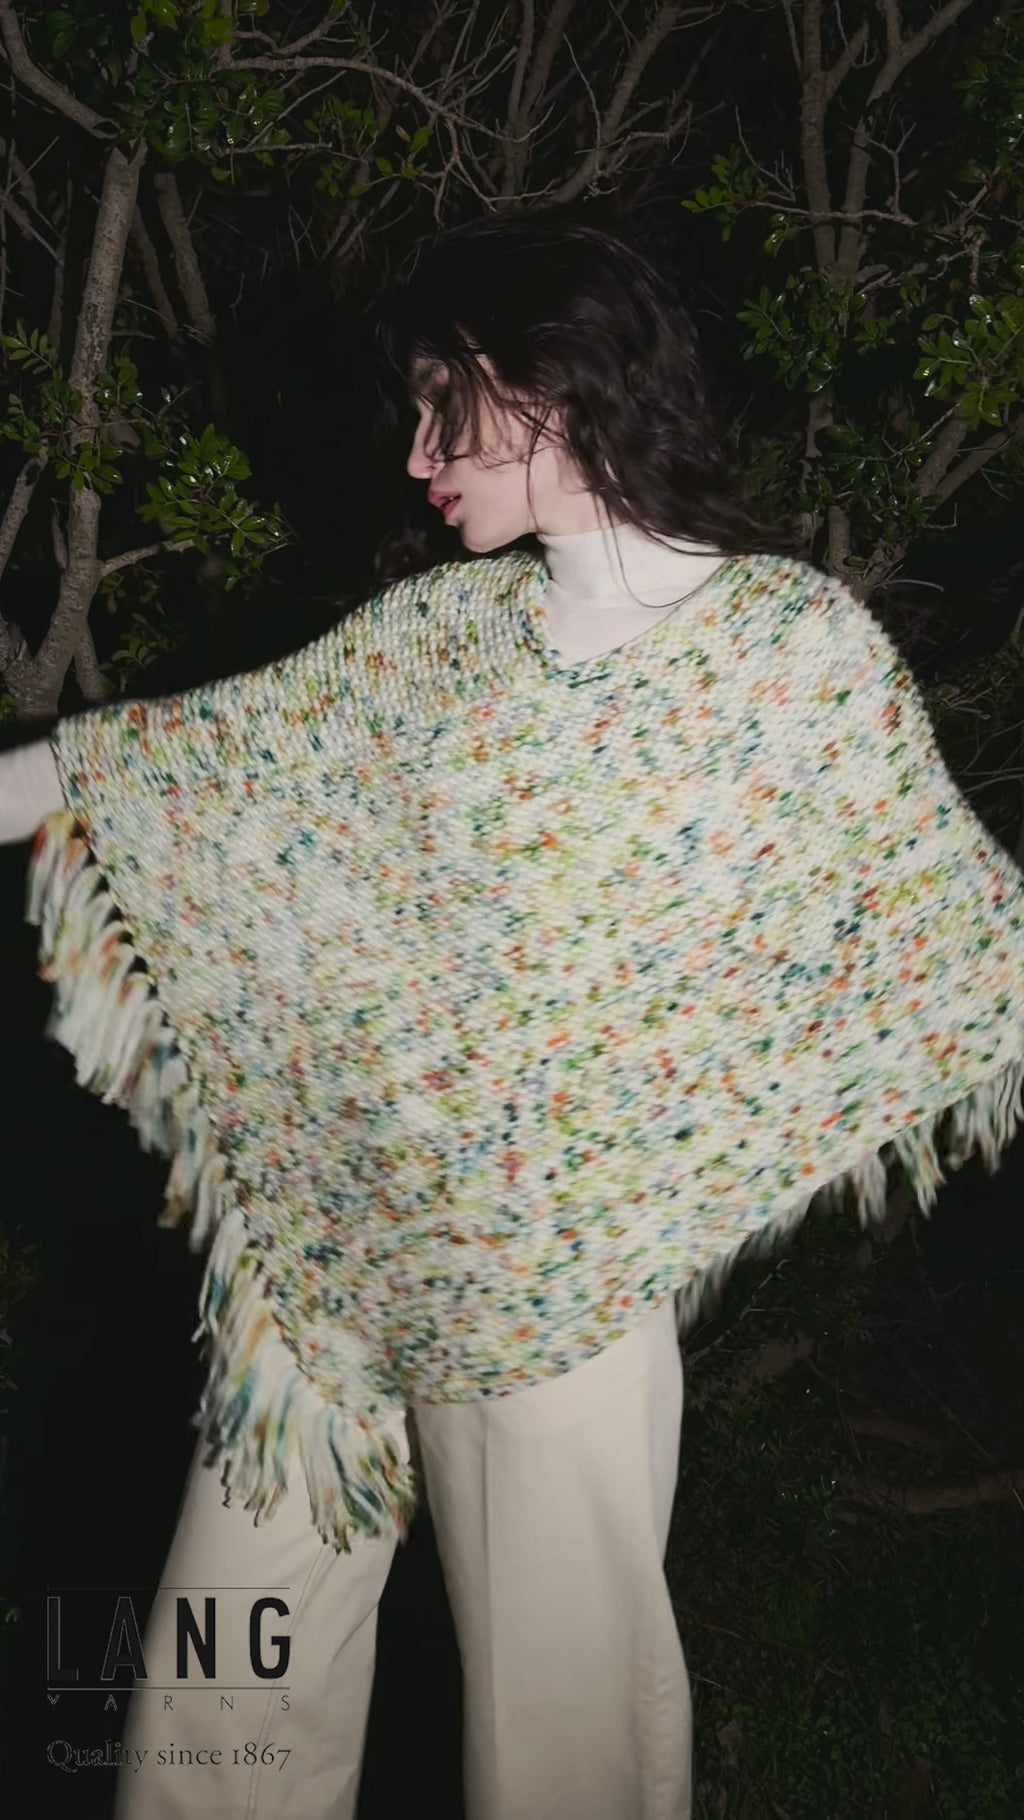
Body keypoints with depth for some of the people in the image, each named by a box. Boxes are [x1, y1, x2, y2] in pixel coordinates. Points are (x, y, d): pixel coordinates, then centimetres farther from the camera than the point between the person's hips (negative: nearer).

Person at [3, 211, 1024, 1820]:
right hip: (335, 1215, 5)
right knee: (243, 1629, 17)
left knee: (563, 1654, 13)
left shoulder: (800, 641, -7)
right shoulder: (434, 633, 4)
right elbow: (202, 755, 8)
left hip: (561, 1248, -4)